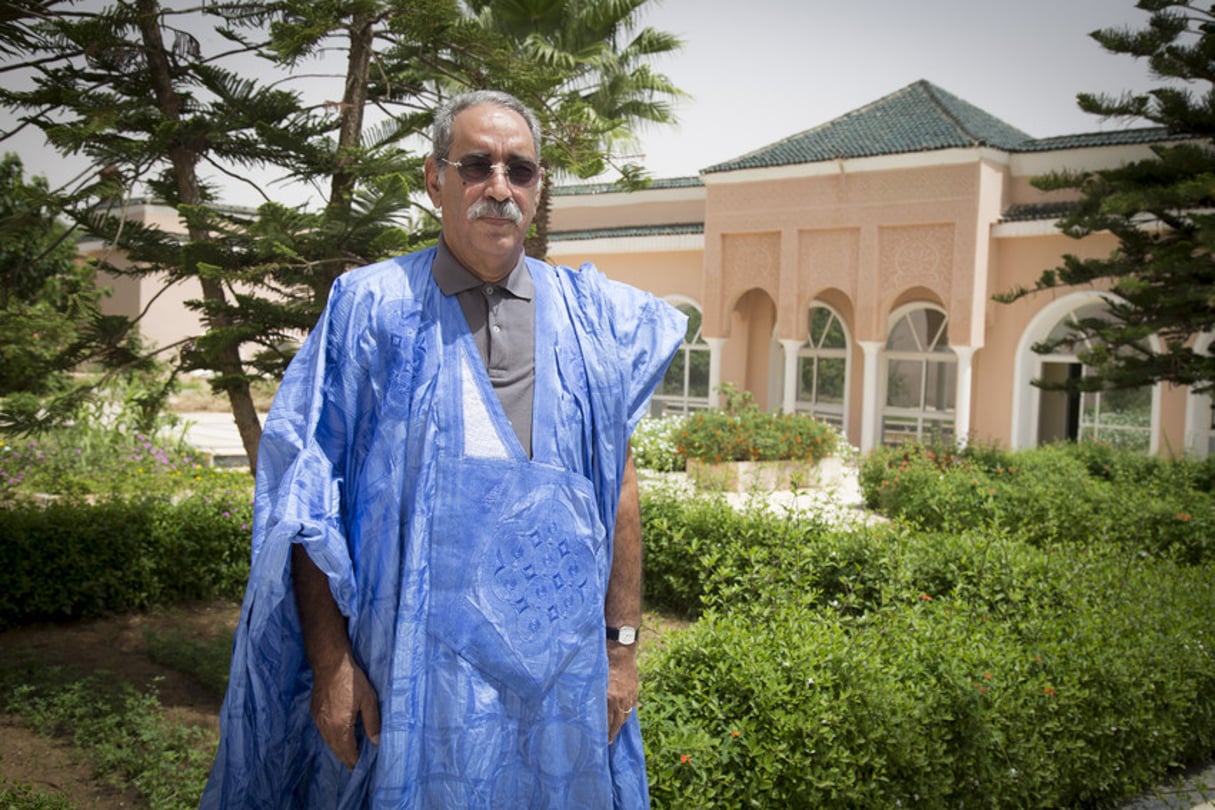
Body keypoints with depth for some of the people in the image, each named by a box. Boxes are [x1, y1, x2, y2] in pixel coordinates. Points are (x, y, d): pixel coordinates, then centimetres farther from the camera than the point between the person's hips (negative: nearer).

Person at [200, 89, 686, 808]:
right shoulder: (371, 311, -2)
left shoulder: (589, 319, 5)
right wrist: (330, 663, -8)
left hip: (560, 664, 3)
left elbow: (621, 489, 7)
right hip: (414, 662, -2)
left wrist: (621, 644, 5)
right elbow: (310, 501, -4)